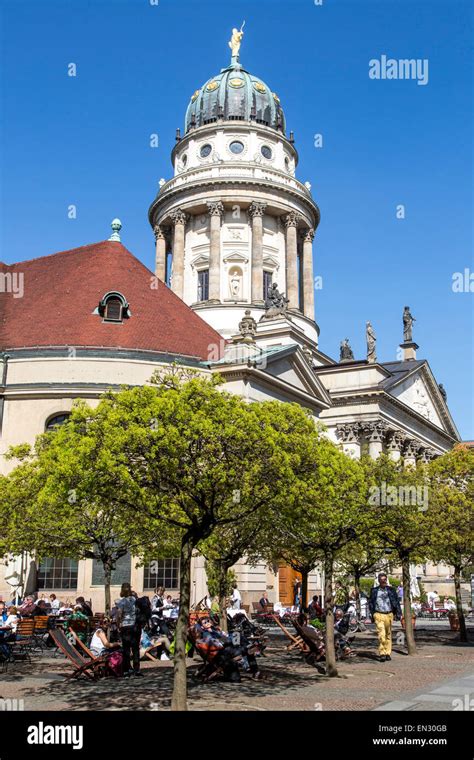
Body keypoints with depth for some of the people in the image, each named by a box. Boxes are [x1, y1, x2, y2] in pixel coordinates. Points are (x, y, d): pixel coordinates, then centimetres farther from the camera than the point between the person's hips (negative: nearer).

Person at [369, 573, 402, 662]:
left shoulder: (391, 590, 9)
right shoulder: (374, 591, 7)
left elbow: (396, 602, 10)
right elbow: (371, 603, 11)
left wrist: (398, 613, 2)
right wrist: (372, 615, 7)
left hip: (389, 615, 2)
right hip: (378, 615, -2)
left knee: (388, 635, 8)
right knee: (381, 635, -13)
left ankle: (388, 653, 17)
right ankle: (382, 653, -12)